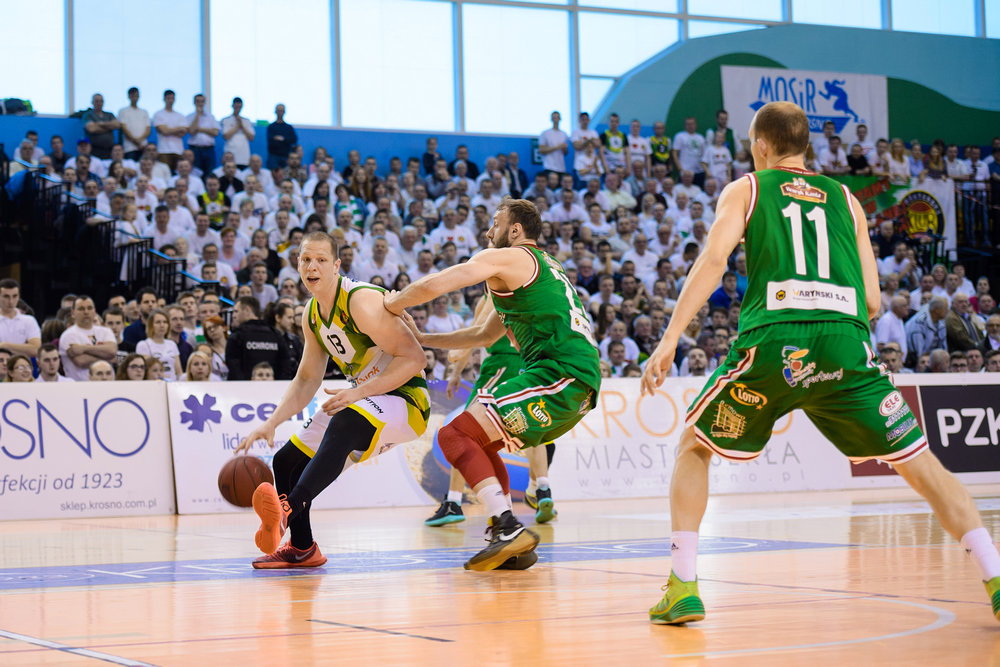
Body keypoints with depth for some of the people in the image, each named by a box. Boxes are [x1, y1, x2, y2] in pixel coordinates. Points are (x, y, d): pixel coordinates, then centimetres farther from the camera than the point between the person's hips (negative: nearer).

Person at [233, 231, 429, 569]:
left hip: (405, 400, -9)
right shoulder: (312, 314, 6)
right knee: (287, 461, 9)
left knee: (343, 424, -40)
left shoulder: (362, 301, -21)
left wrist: (359, 392, -28)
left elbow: (414, 357, -25)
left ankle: (287, 511, -54)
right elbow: (307, 380, 14)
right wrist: (270, 423, 1)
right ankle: (302, 550, 24)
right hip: (363, 401, 9)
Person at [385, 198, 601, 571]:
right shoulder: (543, 268, 29)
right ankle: (510, 543, 14)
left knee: (454, 435, -11)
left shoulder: (504, 259, 0)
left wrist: (391, 304, 8)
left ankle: (509, 529, -23)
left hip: (561, 374, -10)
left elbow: (432, 286, -12)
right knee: (480, 441, 22)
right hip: (581, 385, 10)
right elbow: (486, 335, 37)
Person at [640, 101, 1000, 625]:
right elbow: (872, 301, 18)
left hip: (772, 342, -2)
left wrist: (670, 339, -5)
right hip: (846, 345, 2)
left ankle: (682, 587, 8)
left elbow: (713, 258, -1)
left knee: (694, 447, 20)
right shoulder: (845, 198, 25)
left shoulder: (744, 190, 18)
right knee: (919, 463, 12)